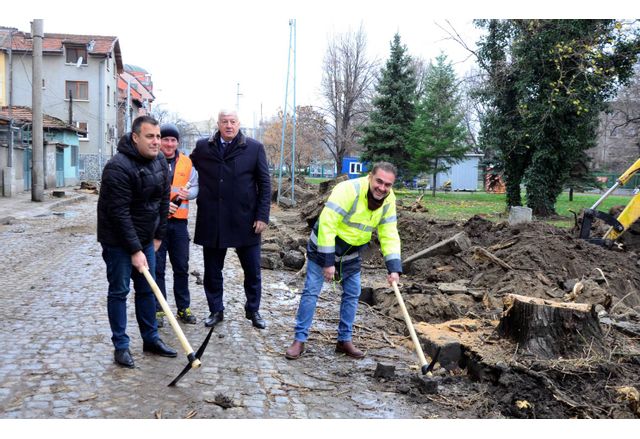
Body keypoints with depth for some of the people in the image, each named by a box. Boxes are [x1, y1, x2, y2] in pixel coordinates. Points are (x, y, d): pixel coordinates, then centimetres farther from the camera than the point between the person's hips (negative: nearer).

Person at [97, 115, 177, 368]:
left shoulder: (160, 162, 1)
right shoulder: (118, 167, -23)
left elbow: (163, 200, 9)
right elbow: (119, 213, -24)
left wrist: (158, 236, 8)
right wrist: (135, 250, -23)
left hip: (145, 238, 7)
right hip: (118, 240, -7)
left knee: (147, 289, 12)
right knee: (119, 291, 1)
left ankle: (151, 339, 23)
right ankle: (121, 346, 12)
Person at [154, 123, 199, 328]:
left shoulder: (186, 162, 6)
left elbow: (195, 187, 8)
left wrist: (187, 193, -14)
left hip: (179, 221, 4)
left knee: (181, 267, 12)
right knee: (157, 268, 4)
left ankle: (184, 307, 23)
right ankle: (158, 309, 15)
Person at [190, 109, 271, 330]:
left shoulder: (254, 148, -2)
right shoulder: (203, 147, 3)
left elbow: (265, 184, -1)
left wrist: (262, 216, -6)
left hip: (245, 220, -1)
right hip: (211, 221, 2)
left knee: (252, 270, 9)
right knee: (212, 270, 11)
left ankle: (253, 310, 28)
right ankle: (216, 310, 28)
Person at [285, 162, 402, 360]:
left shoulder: (389, 201, -10)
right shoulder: (348, 190, -30)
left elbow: (389, 235, -6)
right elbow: (327, 225, -31)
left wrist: (394, 268, -17)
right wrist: (327, 262, -30)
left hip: (351, 254, 6)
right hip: (324, 246, -6)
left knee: (352, 295, 10)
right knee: (311, 292, -4)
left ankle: (344, 340, 23)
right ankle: (299, 340, 6)